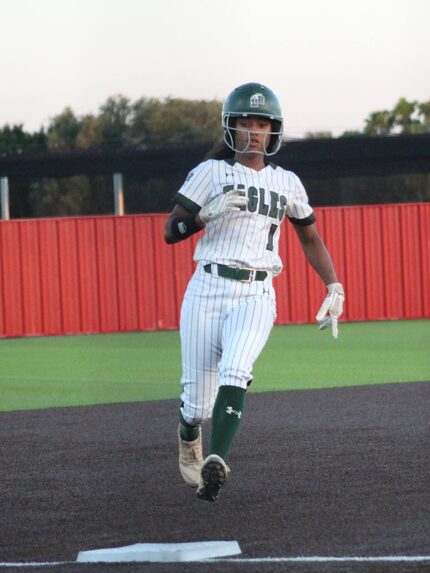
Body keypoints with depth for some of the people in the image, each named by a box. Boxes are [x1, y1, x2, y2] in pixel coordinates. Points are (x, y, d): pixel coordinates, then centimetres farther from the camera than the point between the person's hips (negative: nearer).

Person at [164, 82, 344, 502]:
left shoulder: (287, 183, 12)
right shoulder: (212, 173, 3)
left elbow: (310, 238, 23)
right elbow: (171, 233, 0)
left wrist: (334, 286, 11)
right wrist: (208, 213, -17)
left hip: (256, 296, 1)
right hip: (208, 290, -1)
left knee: (234, 372, -28)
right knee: (199, 396, 1)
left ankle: (215, 463, -39)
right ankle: (188, 440, 37)